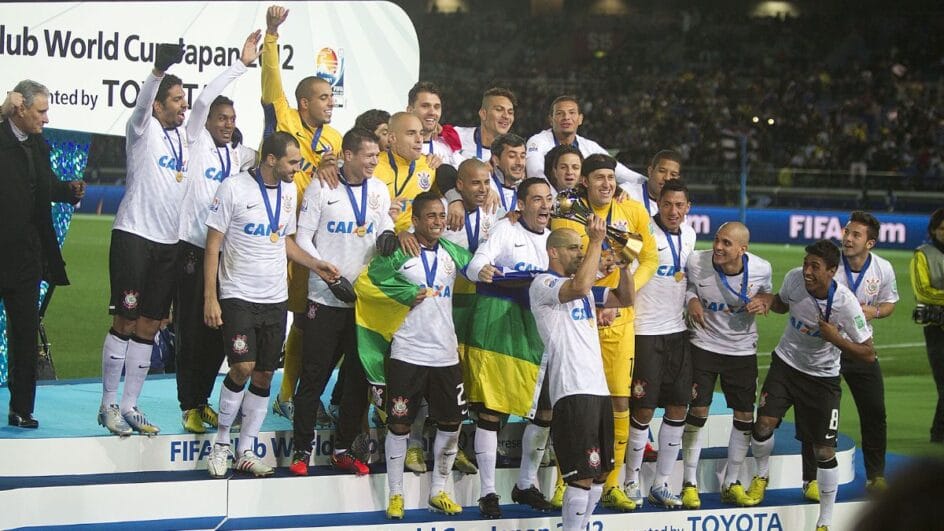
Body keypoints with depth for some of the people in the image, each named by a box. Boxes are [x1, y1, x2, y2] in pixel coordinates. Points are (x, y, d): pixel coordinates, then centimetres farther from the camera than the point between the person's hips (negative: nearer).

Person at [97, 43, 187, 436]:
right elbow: (143, 101, -27)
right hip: (134, 236, -7)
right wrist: (159, 70, -45)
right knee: (125, 322, -4)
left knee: (149, 326, 7)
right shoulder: (143, 129, -9)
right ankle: (108, 404, 3)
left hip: (169, 242, 7)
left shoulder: (184, 135, 12)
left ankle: (129, 406, 12)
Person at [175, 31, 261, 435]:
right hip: (192, 249, -5)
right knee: (190, 329, -2)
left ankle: (203, 400, 18)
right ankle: (189, 406, 4)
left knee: (218, 331, 6)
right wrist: (241, 64, -14)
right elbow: (204, 100, -13)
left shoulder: (239, 155, 14)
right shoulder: (197, 143, -1)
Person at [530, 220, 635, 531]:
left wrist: (624, 265, 8)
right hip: (572, 390, -9)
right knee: (583, 474, -13)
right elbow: (579, 286, -25)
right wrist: (597, 241, -18)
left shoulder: (585, 289, 22)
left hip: (599, 388, 9)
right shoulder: (543, 285, -5)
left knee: (601, 472, 12)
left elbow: (625, 300, 24)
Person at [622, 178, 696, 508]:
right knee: (644, 409, -4)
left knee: (678, 408, 6)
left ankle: (661, 484, 15)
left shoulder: (688, 235, 9)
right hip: (646, 331, -6)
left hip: (677, 331, 7)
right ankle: (632, 480, 11)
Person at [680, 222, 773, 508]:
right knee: (697, 412, -5)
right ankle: (689, 483, 8)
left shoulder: (761, 268, -14)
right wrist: (691, 301, -18)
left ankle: (731, 483, 19)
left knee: (745, 416, 3)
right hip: (704, 343, -2)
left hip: (742, 349, 2)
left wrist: (763, 303, -15)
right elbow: (688, 287, 3)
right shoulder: (696, 261, -17)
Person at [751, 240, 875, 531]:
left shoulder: (846, 303, -26)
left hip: (822, 376, -3)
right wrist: (767, 300, -11)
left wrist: (836, 338, -33)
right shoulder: (794, 278, -15)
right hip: (786, 362, 3)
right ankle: (762, 476, 22)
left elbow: (868, 354, -19)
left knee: (824, 451, -5)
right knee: (764, 424, -12)